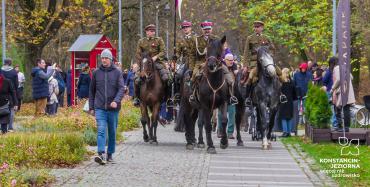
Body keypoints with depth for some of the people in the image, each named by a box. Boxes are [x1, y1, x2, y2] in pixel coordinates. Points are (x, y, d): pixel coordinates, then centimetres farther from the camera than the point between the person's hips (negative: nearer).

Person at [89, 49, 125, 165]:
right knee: (101, 131, -14)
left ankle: (110, 154, 22)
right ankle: (101, 154, -25)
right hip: (100, 108, 0)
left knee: (112, 132, 9)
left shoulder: (117, 72, 2)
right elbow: (92, 90, 12)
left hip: (113, 108, 0)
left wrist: (116, 101, -24)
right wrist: (91, 107, 9)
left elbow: (121, 88, -7)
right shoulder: (96, 73, 7)